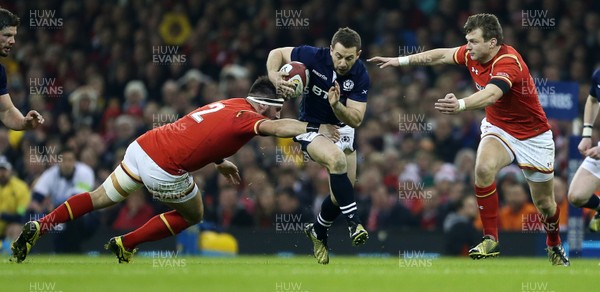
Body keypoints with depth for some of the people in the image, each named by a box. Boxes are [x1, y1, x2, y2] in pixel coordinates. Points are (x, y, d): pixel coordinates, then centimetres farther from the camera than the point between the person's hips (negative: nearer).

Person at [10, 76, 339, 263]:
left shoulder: (227, 104, 15)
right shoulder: (246, 116, -10)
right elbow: (279, 128, -30)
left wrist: (219, 162, 27)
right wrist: (317, 129, -31)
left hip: (141, 146, 7)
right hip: (164, 169, -7)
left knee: (99, 198, 21)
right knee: (192, 215, 20)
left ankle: (40, 226, 11)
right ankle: (125, 244, 17)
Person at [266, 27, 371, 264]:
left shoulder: (360, 77, -19)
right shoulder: (313, 57, -24)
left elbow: (356, 120, -20)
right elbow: (276, 53, -9)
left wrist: (336, 105, -39)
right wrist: (275, 78, -28)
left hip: (341, 128, 3)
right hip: (311, 127, -3)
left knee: (341, 194, 4)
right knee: (337, 159, -35)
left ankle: (318, 232, 35)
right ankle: (353, 223, -30)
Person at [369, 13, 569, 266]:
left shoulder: (508, 62, -32)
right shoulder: (472, 55, -10)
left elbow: (491, 94, -50)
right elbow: (442, 55, 9)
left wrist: (461, 105, -68)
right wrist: (402, 60, 10)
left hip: (532, 136, -5)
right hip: (497, 128, 5)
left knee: (544, 203, 7)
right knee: (484, 168, -28)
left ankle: (554, 245, 40)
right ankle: (490, 240, -17)